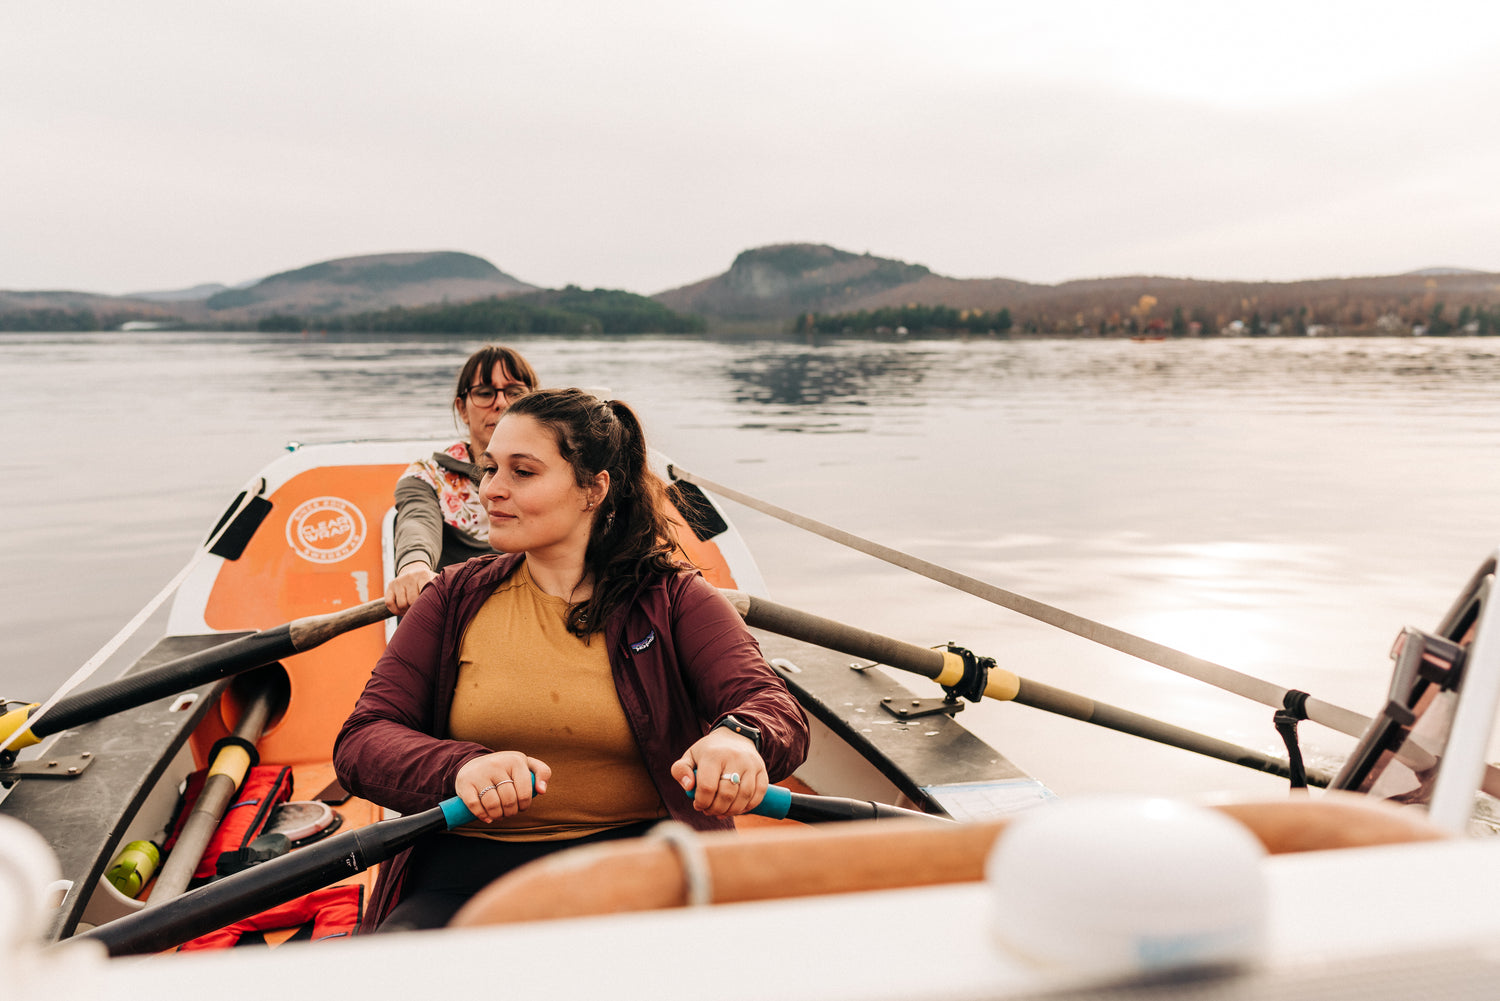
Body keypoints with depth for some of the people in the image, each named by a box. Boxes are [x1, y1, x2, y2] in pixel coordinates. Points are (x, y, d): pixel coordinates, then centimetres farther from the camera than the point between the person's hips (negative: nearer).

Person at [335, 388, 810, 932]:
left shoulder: (674, 600, 5)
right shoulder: (456, 598, 10)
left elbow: (774, 706, -9)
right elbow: (360, 741, 1)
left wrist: (739, 738, -36)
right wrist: (460, 768, -22)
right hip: (466, 872, 1)